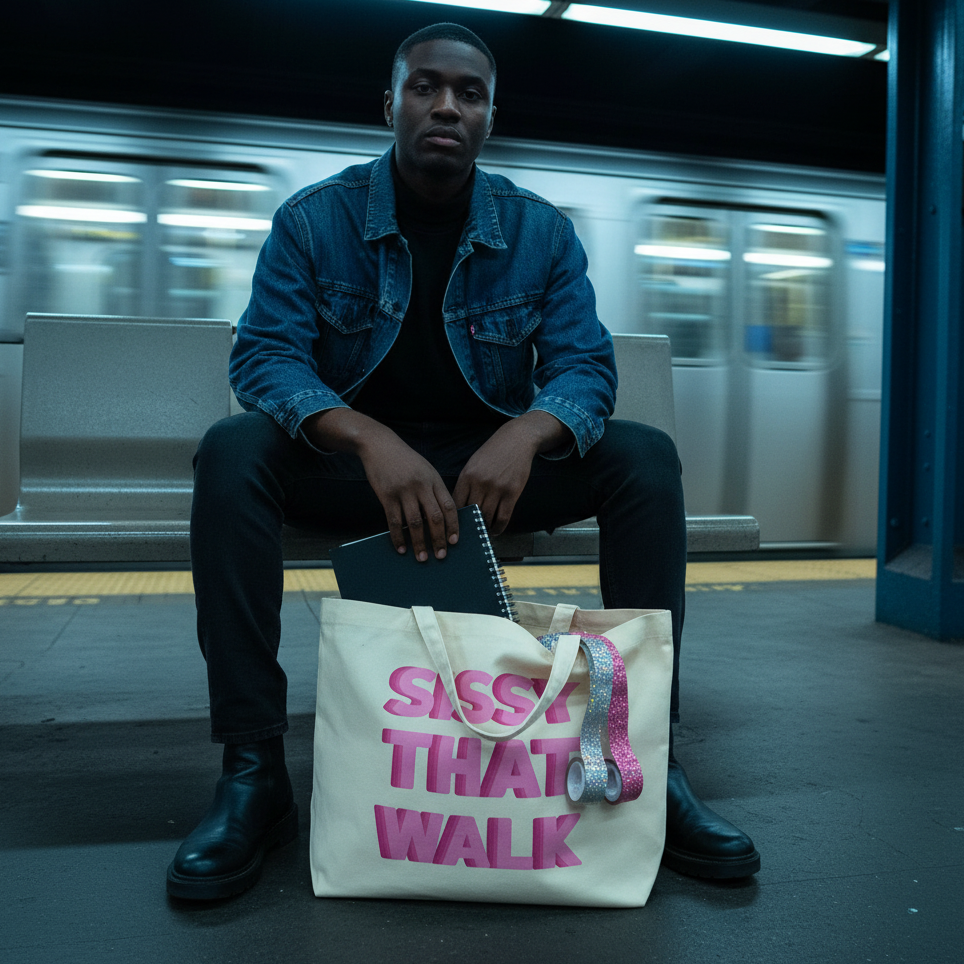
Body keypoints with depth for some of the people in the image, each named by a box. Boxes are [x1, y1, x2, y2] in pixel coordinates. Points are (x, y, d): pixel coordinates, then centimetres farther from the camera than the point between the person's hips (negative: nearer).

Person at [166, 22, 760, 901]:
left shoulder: (541, 232, 2)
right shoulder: (313, 219, -2)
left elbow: (585, 364, -5)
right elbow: (264, 355, -13)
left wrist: (526, 434, -30)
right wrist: (370, 439, -34)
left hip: (495, 465, 2)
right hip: (354, 462, -1)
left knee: (647, 456, -20)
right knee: (233, 450, -29)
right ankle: (253, 772, -25)